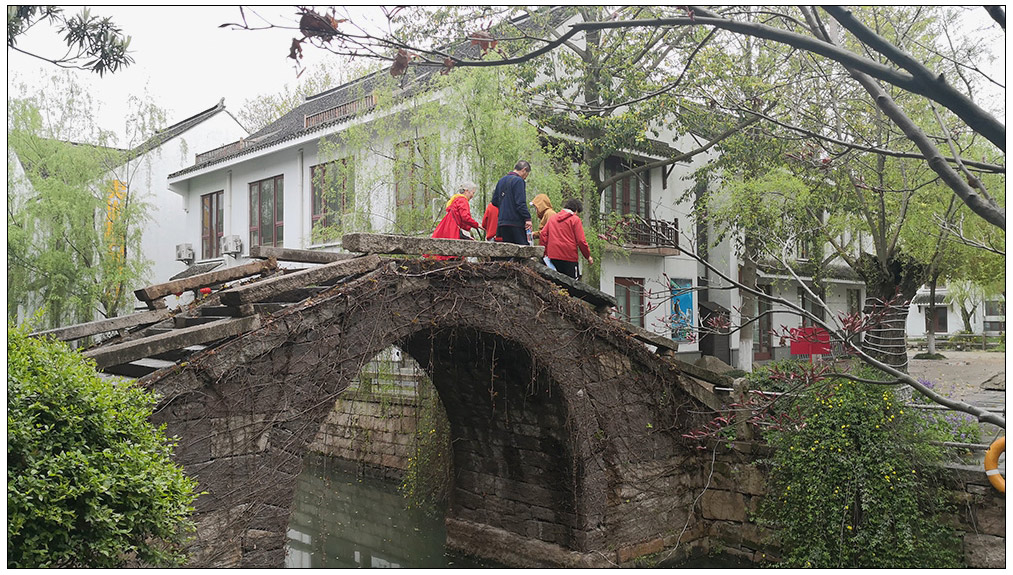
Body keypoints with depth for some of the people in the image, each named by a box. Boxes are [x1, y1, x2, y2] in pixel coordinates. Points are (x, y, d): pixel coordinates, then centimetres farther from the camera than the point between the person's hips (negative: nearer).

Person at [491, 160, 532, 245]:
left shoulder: (501, 180, 17)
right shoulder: (518, 180, -9)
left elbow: (494, 201, 20)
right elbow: (520, 202, -18)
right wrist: (527, 218, -17)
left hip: (502, 222, 8)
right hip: (515, 222, -8)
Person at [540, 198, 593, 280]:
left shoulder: (553, 218, 14)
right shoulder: (575, 219, -2)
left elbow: (543, 234, 8)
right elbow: (581, 240, -7)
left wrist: (545, 252, 11)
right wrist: (588, 256, 3)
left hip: (553, 256, 5)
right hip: (569, 257, -5)